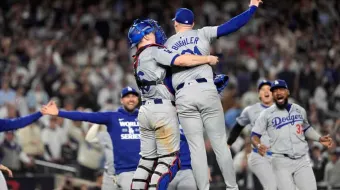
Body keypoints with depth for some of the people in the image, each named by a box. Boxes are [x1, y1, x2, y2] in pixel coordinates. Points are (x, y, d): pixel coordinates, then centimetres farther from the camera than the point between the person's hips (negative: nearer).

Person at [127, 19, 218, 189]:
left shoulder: (139, 59, 21)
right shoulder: (154, 51, -5)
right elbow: (181, 60, -19)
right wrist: (208, 59, -6)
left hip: (146, 110, 9)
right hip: (162, 109, -9)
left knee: (148, 158, 11)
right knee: (170, 159, -6)